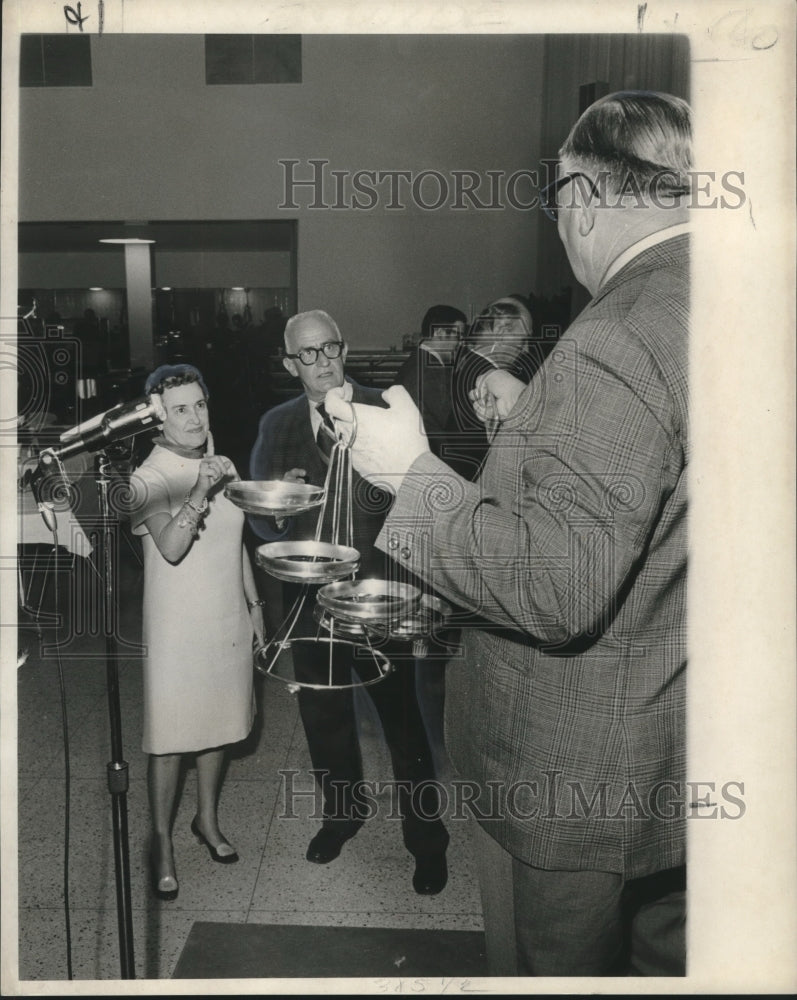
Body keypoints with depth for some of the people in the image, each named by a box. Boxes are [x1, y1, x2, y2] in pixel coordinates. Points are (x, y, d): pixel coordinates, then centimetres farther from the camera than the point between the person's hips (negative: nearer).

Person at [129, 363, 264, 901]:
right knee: (170, 738, 2)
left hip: (229, 619, 6)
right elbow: (170, 548, -28)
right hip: (178, 625, -6)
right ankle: (162, 843, 19)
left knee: (219, 723, 16)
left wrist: (254, 604, 17)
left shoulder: (222, 467, 7)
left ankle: (208, 819, 35)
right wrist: (199, 491, -35)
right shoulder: (149, 478, -13)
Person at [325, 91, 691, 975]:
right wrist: (531, 418, 15)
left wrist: (413, 471, -22)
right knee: (662, 959, 28)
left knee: (553, 964, 17)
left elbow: (559, 587, -32)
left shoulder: (617, 344, -28)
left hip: (577, 782, -8)